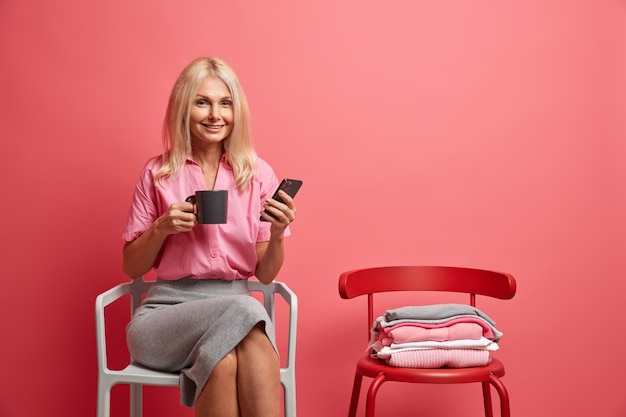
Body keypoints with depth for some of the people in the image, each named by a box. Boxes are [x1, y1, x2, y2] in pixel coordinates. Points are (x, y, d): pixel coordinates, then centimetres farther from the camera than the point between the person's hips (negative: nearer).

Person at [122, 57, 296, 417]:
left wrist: (277, 234, -13)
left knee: (225, 362, -36)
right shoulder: (158, 173, 4)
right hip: (168, 309, 0)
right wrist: (162, 228, -10)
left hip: (237, 307, 1)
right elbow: (132, 268, 9)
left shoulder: (259, 174, 6)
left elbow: (265, 275, 8)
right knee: (241, 310, -33)